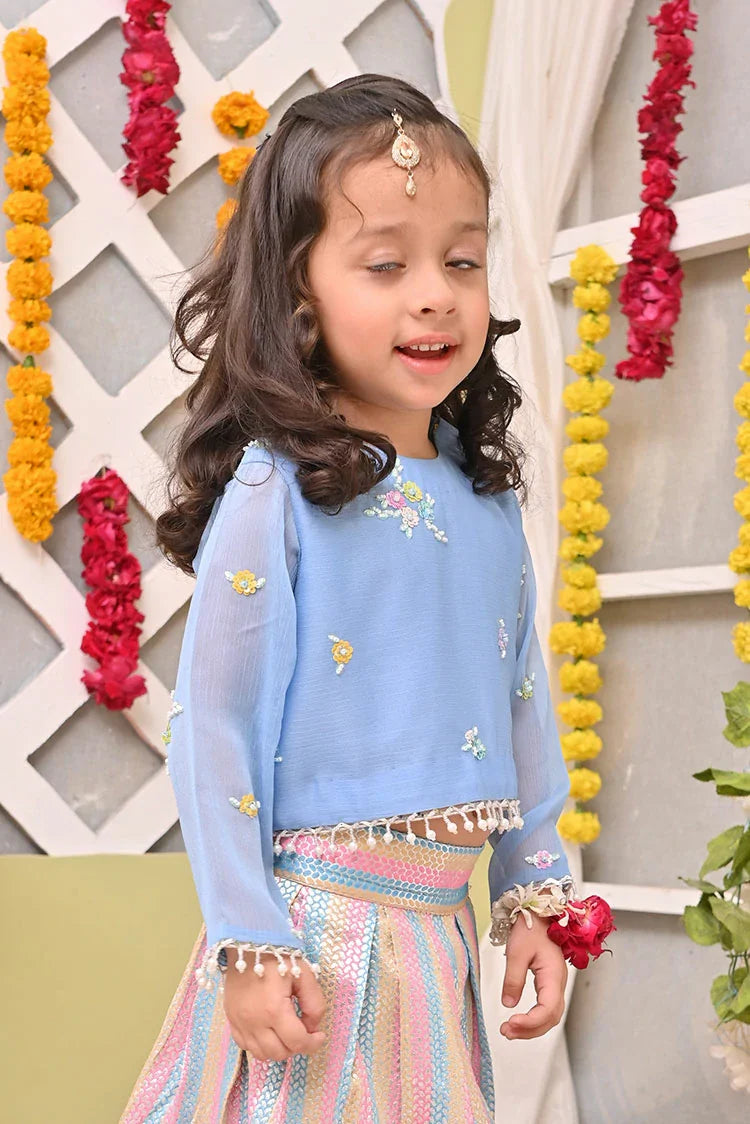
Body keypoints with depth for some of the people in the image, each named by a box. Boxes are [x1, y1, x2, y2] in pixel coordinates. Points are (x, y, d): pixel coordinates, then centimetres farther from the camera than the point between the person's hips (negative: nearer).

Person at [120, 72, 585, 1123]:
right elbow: (212, 728, -13)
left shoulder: (489, 499, 3)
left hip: (441, 929, 6)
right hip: (315, 932, -6)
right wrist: (248, 943, -13)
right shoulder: (274, 489, -14)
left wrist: (535, 899, 12)